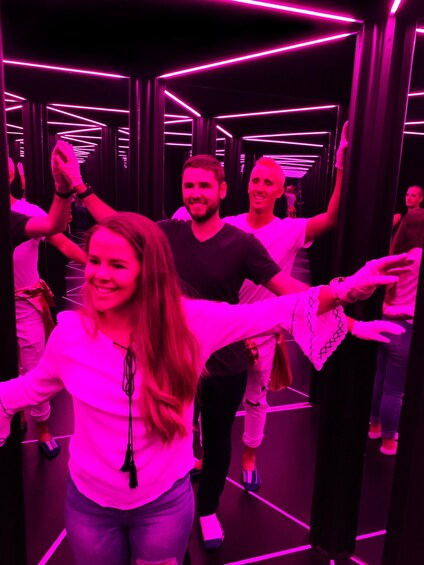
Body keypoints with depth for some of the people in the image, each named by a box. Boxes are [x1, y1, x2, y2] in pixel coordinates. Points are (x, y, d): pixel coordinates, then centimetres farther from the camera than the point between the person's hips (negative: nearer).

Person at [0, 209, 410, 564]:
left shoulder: (188, 322, -19)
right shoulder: (70, 331, -14)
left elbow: (273, 313, -17)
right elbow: (33, 387, 5)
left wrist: (342, 292, -27)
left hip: (164, 504, -1)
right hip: (88, 504, 2)